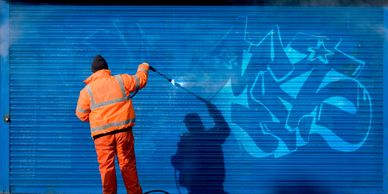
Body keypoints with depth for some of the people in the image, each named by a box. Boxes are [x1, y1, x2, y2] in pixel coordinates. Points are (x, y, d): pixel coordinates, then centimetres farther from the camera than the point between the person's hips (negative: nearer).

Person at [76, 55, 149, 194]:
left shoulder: (87, 90, 2)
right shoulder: (121, 80, 4)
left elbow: (82, 115, 6)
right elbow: (140, 80, 17)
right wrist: (143, 67, 38)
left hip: (102, 133, -1)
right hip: (123, 130, 1)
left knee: (106, 165, 5)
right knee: (127, 163, 9)